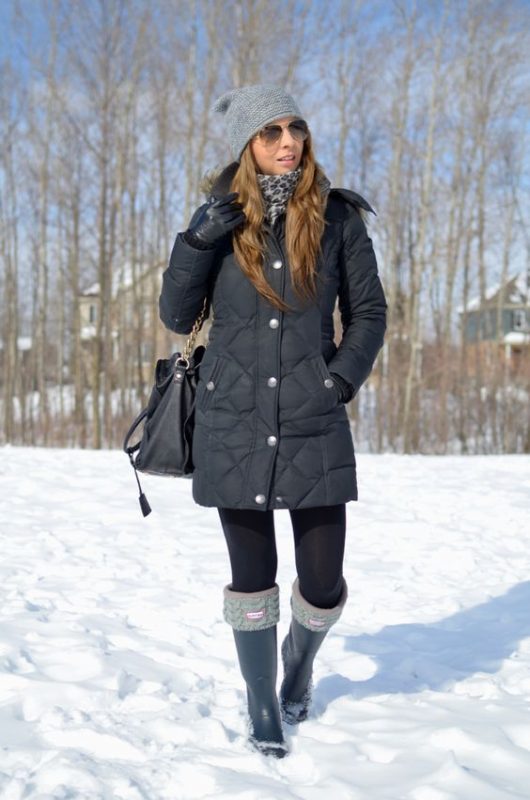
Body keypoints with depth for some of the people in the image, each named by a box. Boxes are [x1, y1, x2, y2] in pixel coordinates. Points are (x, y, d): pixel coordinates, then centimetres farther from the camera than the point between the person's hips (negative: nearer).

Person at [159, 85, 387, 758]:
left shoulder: (337, 216, 2)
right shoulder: (221, 218, 4)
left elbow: (369, 312, 8)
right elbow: (177, 317, 1)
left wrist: (342, 377, -7)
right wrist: (198, 240, -12)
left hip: (315, 425, 0)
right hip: (234, 424, 0)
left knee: (323, 585, 3)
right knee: (252, 578, 6)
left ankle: (298, 661, 37)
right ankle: (264, 716, 24)